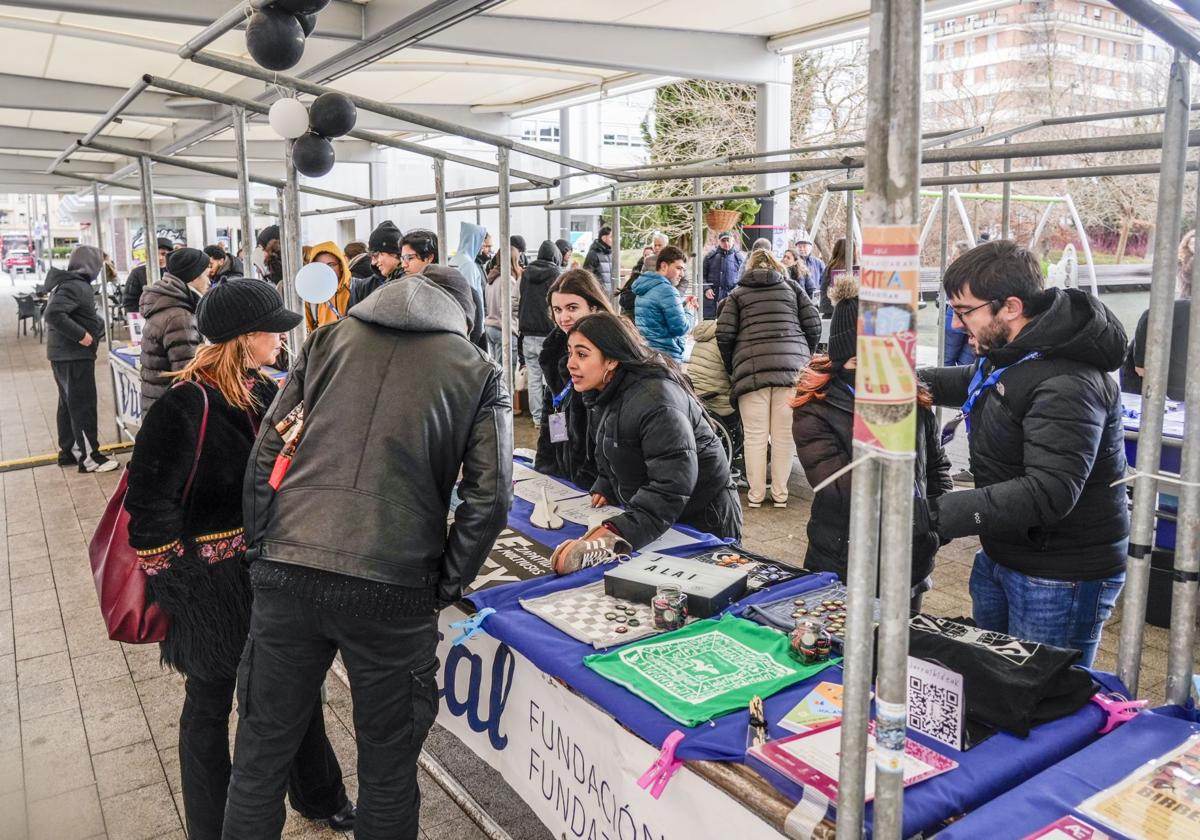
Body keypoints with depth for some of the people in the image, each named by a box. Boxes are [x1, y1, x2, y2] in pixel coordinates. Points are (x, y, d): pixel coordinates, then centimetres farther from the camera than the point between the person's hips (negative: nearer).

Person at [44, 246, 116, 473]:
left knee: (69, 404, 17)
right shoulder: (75, 286, -18)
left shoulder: (69, 282, 12)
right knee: (83, 406, -5)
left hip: (64, 354, 10)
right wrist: (81, 335, -24)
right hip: (74, 356, -10)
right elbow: (53, 314, -29)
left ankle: (67, 451, 26)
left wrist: (94, 328, 8)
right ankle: (88, 457, 0)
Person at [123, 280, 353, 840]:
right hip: (211, 583, -7)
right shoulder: (188, 405, -19)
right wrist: (180, 586, -16)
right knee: (210, 705, 12)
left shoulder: (264, 393, 4)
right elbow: (149, 503, -19)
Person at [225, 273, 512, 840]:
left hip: (284, 576, 3)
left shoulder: (329, 341, 14)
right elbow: (489, 498, -2)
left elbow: (266, 452, 9)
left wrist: (263, 552, 16)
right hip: (393, 590, -2)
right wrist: (444, 588, 8)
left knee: (260, 755, 19)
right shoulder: (478, 373, 7)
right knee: (387, 772, 16)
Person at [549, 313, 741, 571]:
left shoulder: (655, 400, -29)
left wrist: (612, 536, -46)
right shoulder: (606, 396, 2)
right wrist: (603, 492, -5)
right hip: (651, 517, 8)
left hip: (702, 523, -8)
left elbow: (671, 487, -37)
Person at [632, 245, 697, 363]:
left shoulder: (645, 286, 14)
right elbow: (680, 328, -17)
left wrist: (683, 304, 14)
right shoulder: (667, 290, -15)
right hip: (667, 356, -10)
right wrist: (690, 312, 1)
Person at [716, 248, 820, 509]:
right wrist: (804, 357, 23)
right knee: (784, 434, 6)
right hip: (792, 368, 1)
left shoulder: (738, 293, 17)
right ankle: (780, 493, 10)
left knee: (755, 435, 3)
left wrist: (732, 368, 18)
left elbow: (724, 334, 5)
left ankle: (756, 494, 7)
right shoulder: (792, 287, 19)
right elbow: (813, 325, 10)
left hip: (752, 369, -1)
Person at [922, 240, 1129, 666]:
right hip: (1001, 557, 10)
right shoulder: (1008, 352, 4)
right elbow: (975, 383, 29)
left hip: (1059, 581, -10)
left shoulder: (1066, 386, -28)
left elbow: (1049, 492, -35)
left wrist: (944, 515, -37)